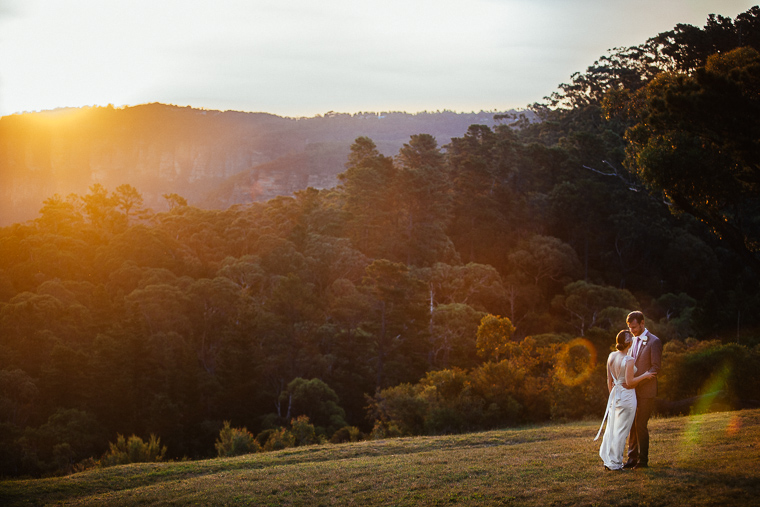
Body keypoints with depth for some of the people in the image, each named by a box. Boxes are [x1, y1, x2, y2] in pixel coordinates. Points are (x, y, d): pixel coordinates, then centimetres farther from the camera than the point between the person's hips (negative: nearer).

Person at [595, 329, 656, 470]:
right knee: (621, 431, 1)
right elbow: (629, 382, -18)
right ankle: (615, 463, 7)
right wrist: (645, 376, -7)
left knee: (611, 428, 13)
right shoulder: (628, 360, -18)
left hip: (615, 394, 7)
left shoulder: (611, 356, 3)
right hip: (627, 396, -7)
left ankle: (607, 460, 18)